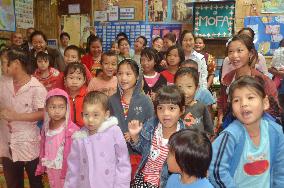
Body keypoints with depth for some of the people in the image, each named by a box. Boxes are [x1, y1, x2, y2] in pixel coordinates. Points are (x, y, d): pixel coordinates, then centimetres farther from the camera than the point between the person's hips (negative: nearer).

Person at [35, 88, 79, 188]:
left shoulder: (71, 129, -22)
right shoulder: (46, 127, -1)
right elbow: (43, 149, 9)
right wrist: (42, 166, 14)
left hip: (66, 170, -6)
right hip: (51, 170, 6)